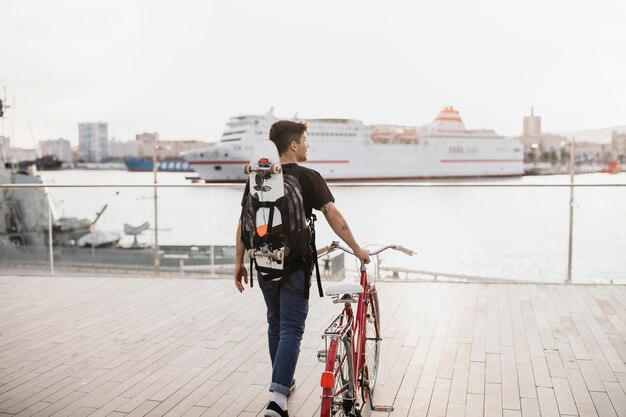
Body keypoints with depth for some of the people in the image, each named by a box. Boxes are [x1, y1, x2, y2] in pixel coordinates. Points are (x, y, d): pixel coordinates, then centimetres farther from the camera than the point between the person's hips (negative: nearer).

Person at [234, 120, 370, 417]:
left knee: (276, 324, 20)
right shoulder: (308, 177, -11)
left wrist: (239, 262, 9)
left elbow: (244, 222, 3)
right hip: (295, 266, -5)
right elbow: (333, 217, -13)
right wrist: (357, 249, -5)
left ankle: (283, 382, 34)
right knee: (291, 329, -2)